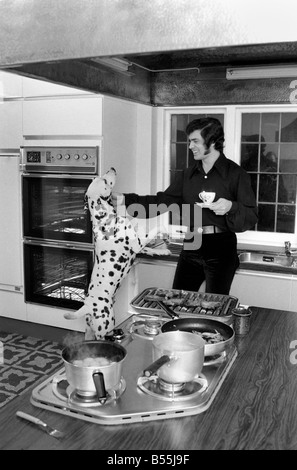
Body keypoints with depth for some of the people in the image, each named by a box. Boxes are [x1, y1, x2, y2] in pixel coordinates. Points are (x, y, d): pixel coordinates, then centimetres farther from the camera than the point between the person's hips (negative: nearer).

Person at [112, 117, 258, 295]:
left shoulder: (236, 174, -5)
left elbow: (251, 217, -6)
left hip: (221, 248, -5)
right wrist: (126, 199, -2)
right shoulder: (188, 174, 11)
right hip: (191, 247, 5)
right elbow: (162, 201, 7)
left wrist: (231, 207, -26)